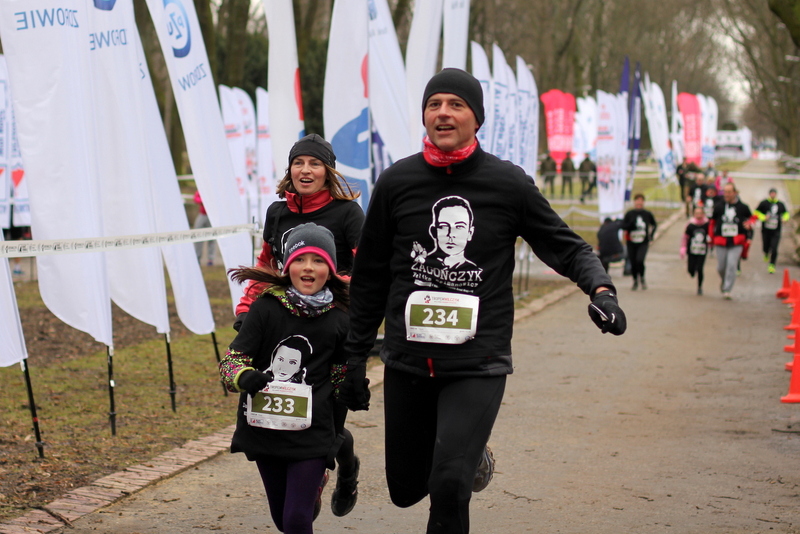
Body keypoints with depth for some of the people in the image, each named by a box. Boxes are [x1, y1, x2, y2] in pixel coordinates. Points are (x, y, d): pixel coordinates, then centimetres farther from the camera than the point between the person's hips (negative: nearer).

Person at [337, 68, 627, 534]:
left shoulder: (509, 184, -3)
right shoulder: (396, 183, 3)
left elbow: (566, 247, 5)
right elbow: (370, 276, 10)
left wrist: (601, 289, -15)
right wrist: (356, 355, 11)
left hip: (479, 365, -3)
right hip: (408, 361, 3)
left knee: (449, 486, -18)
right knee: (406, 488, 12)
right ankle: (471, 455, 42)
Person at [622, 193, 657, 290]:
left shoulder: (647, 214, 2)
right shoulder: (629, 214, 0)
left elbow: (654, 225, 18)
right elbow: (623, 226, -4)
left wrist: (651, 235, 8)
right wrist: (631, 224, -21)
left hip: (643, 243, -1)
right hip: (631, 243, 1)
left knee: (640, 260, -20)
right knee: (633, 263, 5)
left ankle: (642, 278, 4)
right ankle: (635, 281, 26)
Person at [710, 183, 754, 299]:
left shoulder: (743, 207, 0)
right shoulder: (718, 207, 3)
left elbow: (751, 218, 15)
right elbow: (712, 222, 14)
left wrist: (749, 224, -6)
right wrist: (711, 237, 13)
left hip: (736, 242, -2)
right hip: (721, 241, 2)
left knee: (732, 265, -14)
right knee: (721, 267, 8)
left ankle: (727, 290, -9)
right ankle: (724, 281, 41)